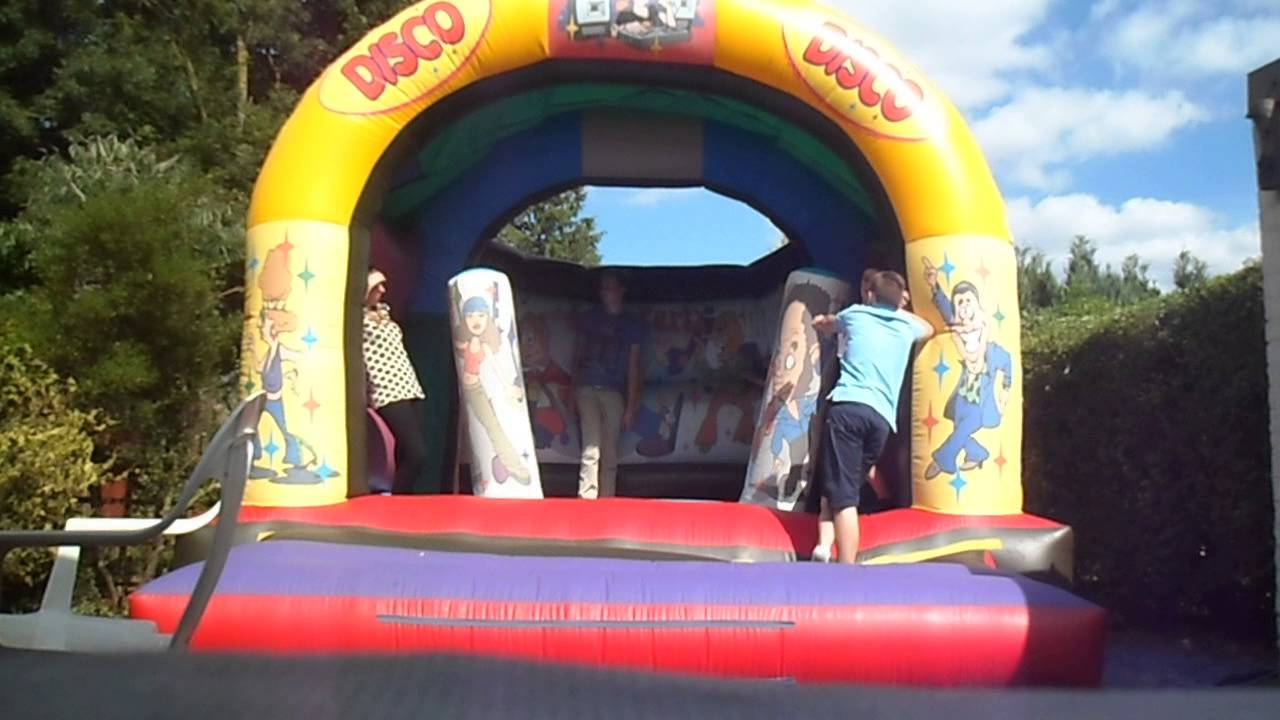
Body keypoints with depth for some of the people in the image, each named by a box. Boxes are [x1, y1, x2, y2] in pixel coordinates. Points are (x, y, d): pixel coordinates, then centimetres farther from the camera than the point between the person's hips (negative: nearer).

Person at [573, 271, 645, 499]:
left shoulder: (632, 325, 8)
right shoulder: (590, 318, 12)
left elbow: (633, 367, 6)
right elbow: (579, 354, 16)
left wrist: (631, 406, 1)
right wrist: (574, 388, 7)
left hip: (614, 392, 0)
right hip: (588, 388, 0)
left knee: (610, 455, 2)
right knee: (591, 449, -14)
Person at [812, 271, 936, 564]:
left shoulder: (855, 314, 21)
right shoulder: (906, 327, 25)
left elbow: (821, 324, 44)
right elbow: (929, 329, 52)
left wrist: (824, 322, 65)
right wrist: (899, 307, 56)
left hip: (848, 406, -3)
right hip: (882, 417, 3)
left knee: (842, 496, -13)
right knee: (847, 489, 20)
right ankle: (827, 546, 5)